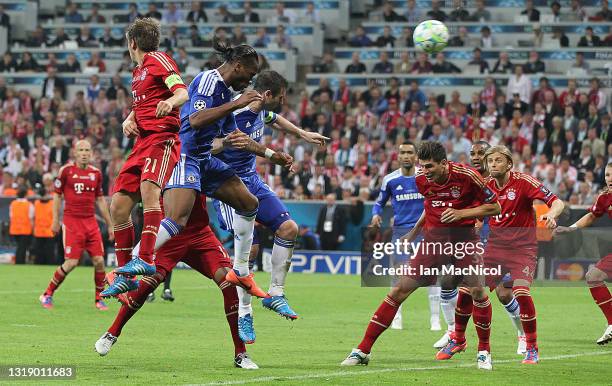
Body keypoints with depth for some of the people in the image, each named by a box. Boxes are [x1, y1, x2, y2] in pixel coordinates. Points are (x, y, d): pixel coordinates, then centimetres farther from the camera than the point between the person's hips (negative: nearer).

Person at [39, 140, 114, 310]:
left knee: (99, 260, -4)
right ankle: (47, 295, 6)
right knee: (71, 262, -10)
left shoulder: (96, 173, 10)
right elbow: (57, 196, 4)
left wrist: (110, 225, 16)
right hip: (72, 221, -4)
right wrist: (55, 221, -1)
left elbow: (100, 200, 17)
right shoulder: (66, 170, -1)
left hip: (91, 221, 4)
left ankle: (99, 299, 11)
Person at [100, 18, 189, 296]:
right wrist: (129, 121, 13)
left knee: (148, 188, -33)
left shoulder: (159, 60, -1)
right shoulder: (138, 72, 24)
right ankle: (125, 275, 10)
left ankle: (146, 259, -44)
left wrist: (169, 102, -36)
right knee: (118, 207, 3)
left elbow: (183, 93, -13)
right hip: (142, 142, 9)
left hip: (162, 138, -9)